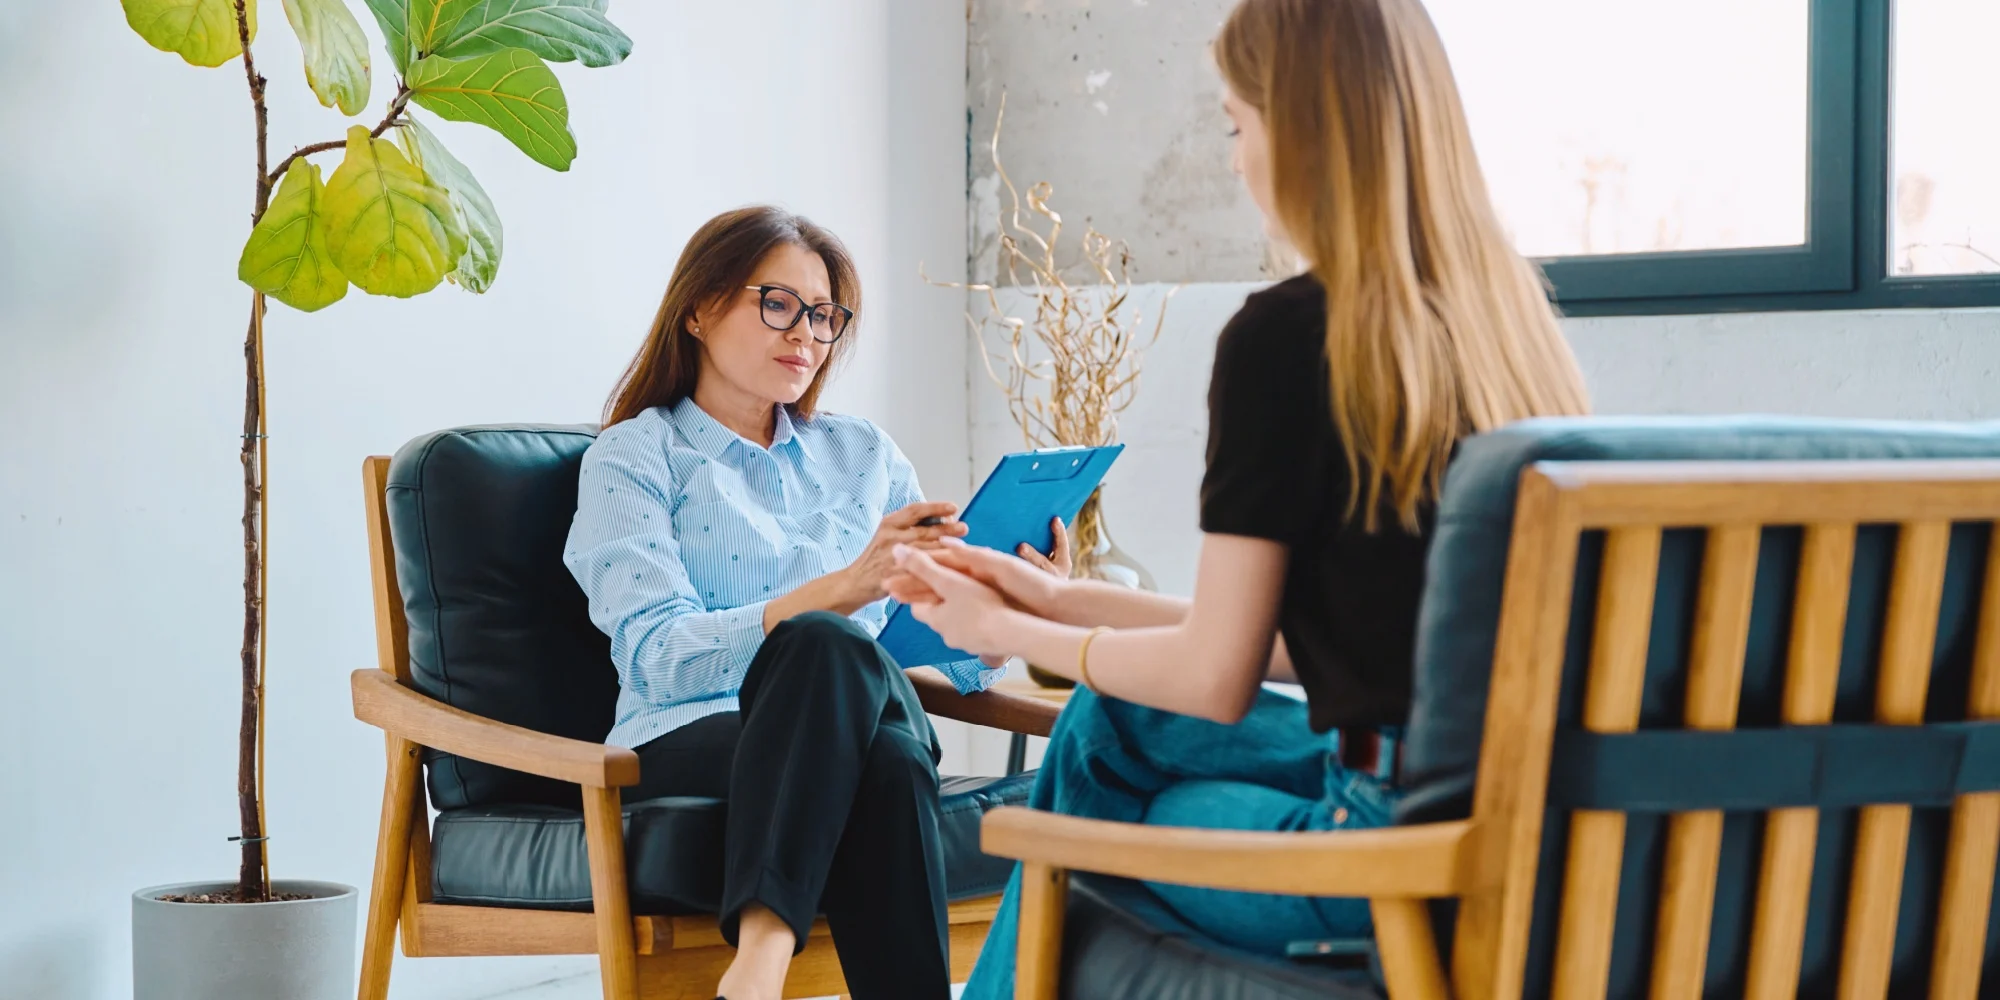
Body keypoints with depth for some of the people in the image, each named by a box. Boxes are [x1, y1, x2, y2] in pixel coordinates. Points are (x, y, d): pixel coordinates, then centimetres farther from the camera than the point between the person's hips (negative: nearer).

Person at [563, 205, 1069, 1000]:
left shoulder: (863, 455, 23)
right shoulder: (634, 458, 9)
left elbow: (961, 657, 15)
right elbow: (657, 653, -9)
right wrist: (838, 590, -22)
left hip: (851, 736, 3)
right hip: (690, 745, -3)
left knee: (893, 755, -36)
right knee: (829, 644, -37)